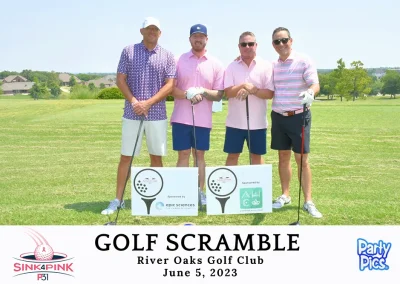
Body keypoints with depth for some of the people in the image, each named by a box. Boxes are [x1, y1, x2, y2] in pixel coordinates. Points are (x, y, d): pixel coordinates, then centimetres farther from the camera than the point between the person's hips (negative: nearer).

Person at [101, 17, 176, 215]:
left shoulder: (167, 56, 4)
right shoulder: (128, 51, 4)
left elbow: (170, 85, -3)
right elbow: (120, 80, 1)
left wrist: (148, 103, -13)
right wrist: (134, 101, -13)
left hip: (157, 115, 1)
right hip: (132, 114, 0)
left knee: (156, 157, 7)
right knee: (126, 156, 2)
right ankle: (118, 200, 9)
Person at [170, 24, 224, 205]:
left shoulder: (215, 64, 5)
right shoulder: (179, 60, 3)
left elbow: (219, 95, 3)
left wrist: (203, 91, -16)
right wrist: (188, 94, -18)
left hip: (203, 119, 1)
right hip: (181, 117, -1)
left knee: (199, 155, 9)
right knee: (183, 154, 3)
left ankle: (200, 192, 16)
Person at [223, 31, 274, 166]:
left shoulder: (266, 66, 0)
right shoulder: (232, 67, 3)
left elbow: (269, 93, -6)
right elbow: (228, 92, -6)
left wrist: (252, 89, -21)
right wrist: (243, 86, -23)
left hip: (257, 122, -1)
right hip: (235, 121, 1)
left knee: (257, 155, 10)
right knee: (232, 155, 7)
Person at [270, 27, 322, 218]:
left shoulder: (304, 61, -8)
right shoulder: (272, 65, 8)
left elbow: (315, 84, -17)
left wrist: (310, 93, -40)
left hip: (299, 116, -4)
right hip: (278, 116, 4)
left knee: (302, 159, -2)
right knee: (283, 157, 11)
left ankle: (308, 201, 5)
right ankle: (285, 195, 23)